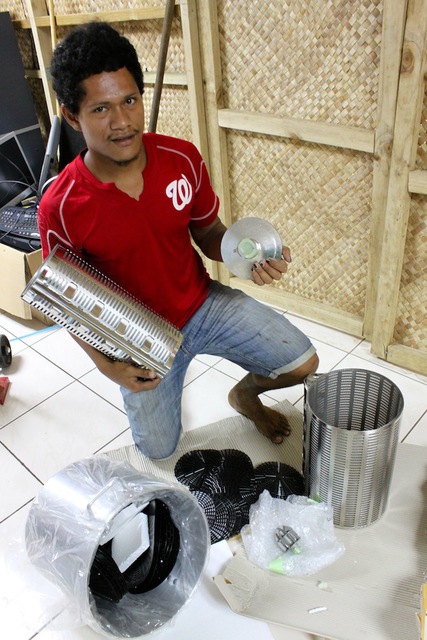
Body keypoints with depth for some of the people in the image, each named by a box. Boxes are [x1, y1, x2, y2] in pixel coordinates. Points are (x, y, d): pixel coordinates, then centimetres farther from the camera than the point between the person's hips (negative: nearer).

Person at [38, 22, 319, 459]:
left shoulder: (182, 158, -15)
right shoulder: (61, 208, -24)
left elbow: (207, 232, 0)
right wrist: (107, 365, -25)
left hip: (205, 302, 2)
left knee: (302, 363, -4)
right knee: (158, 448, 11)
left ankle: (245, 394, 31)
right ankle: (159, 390, 43)